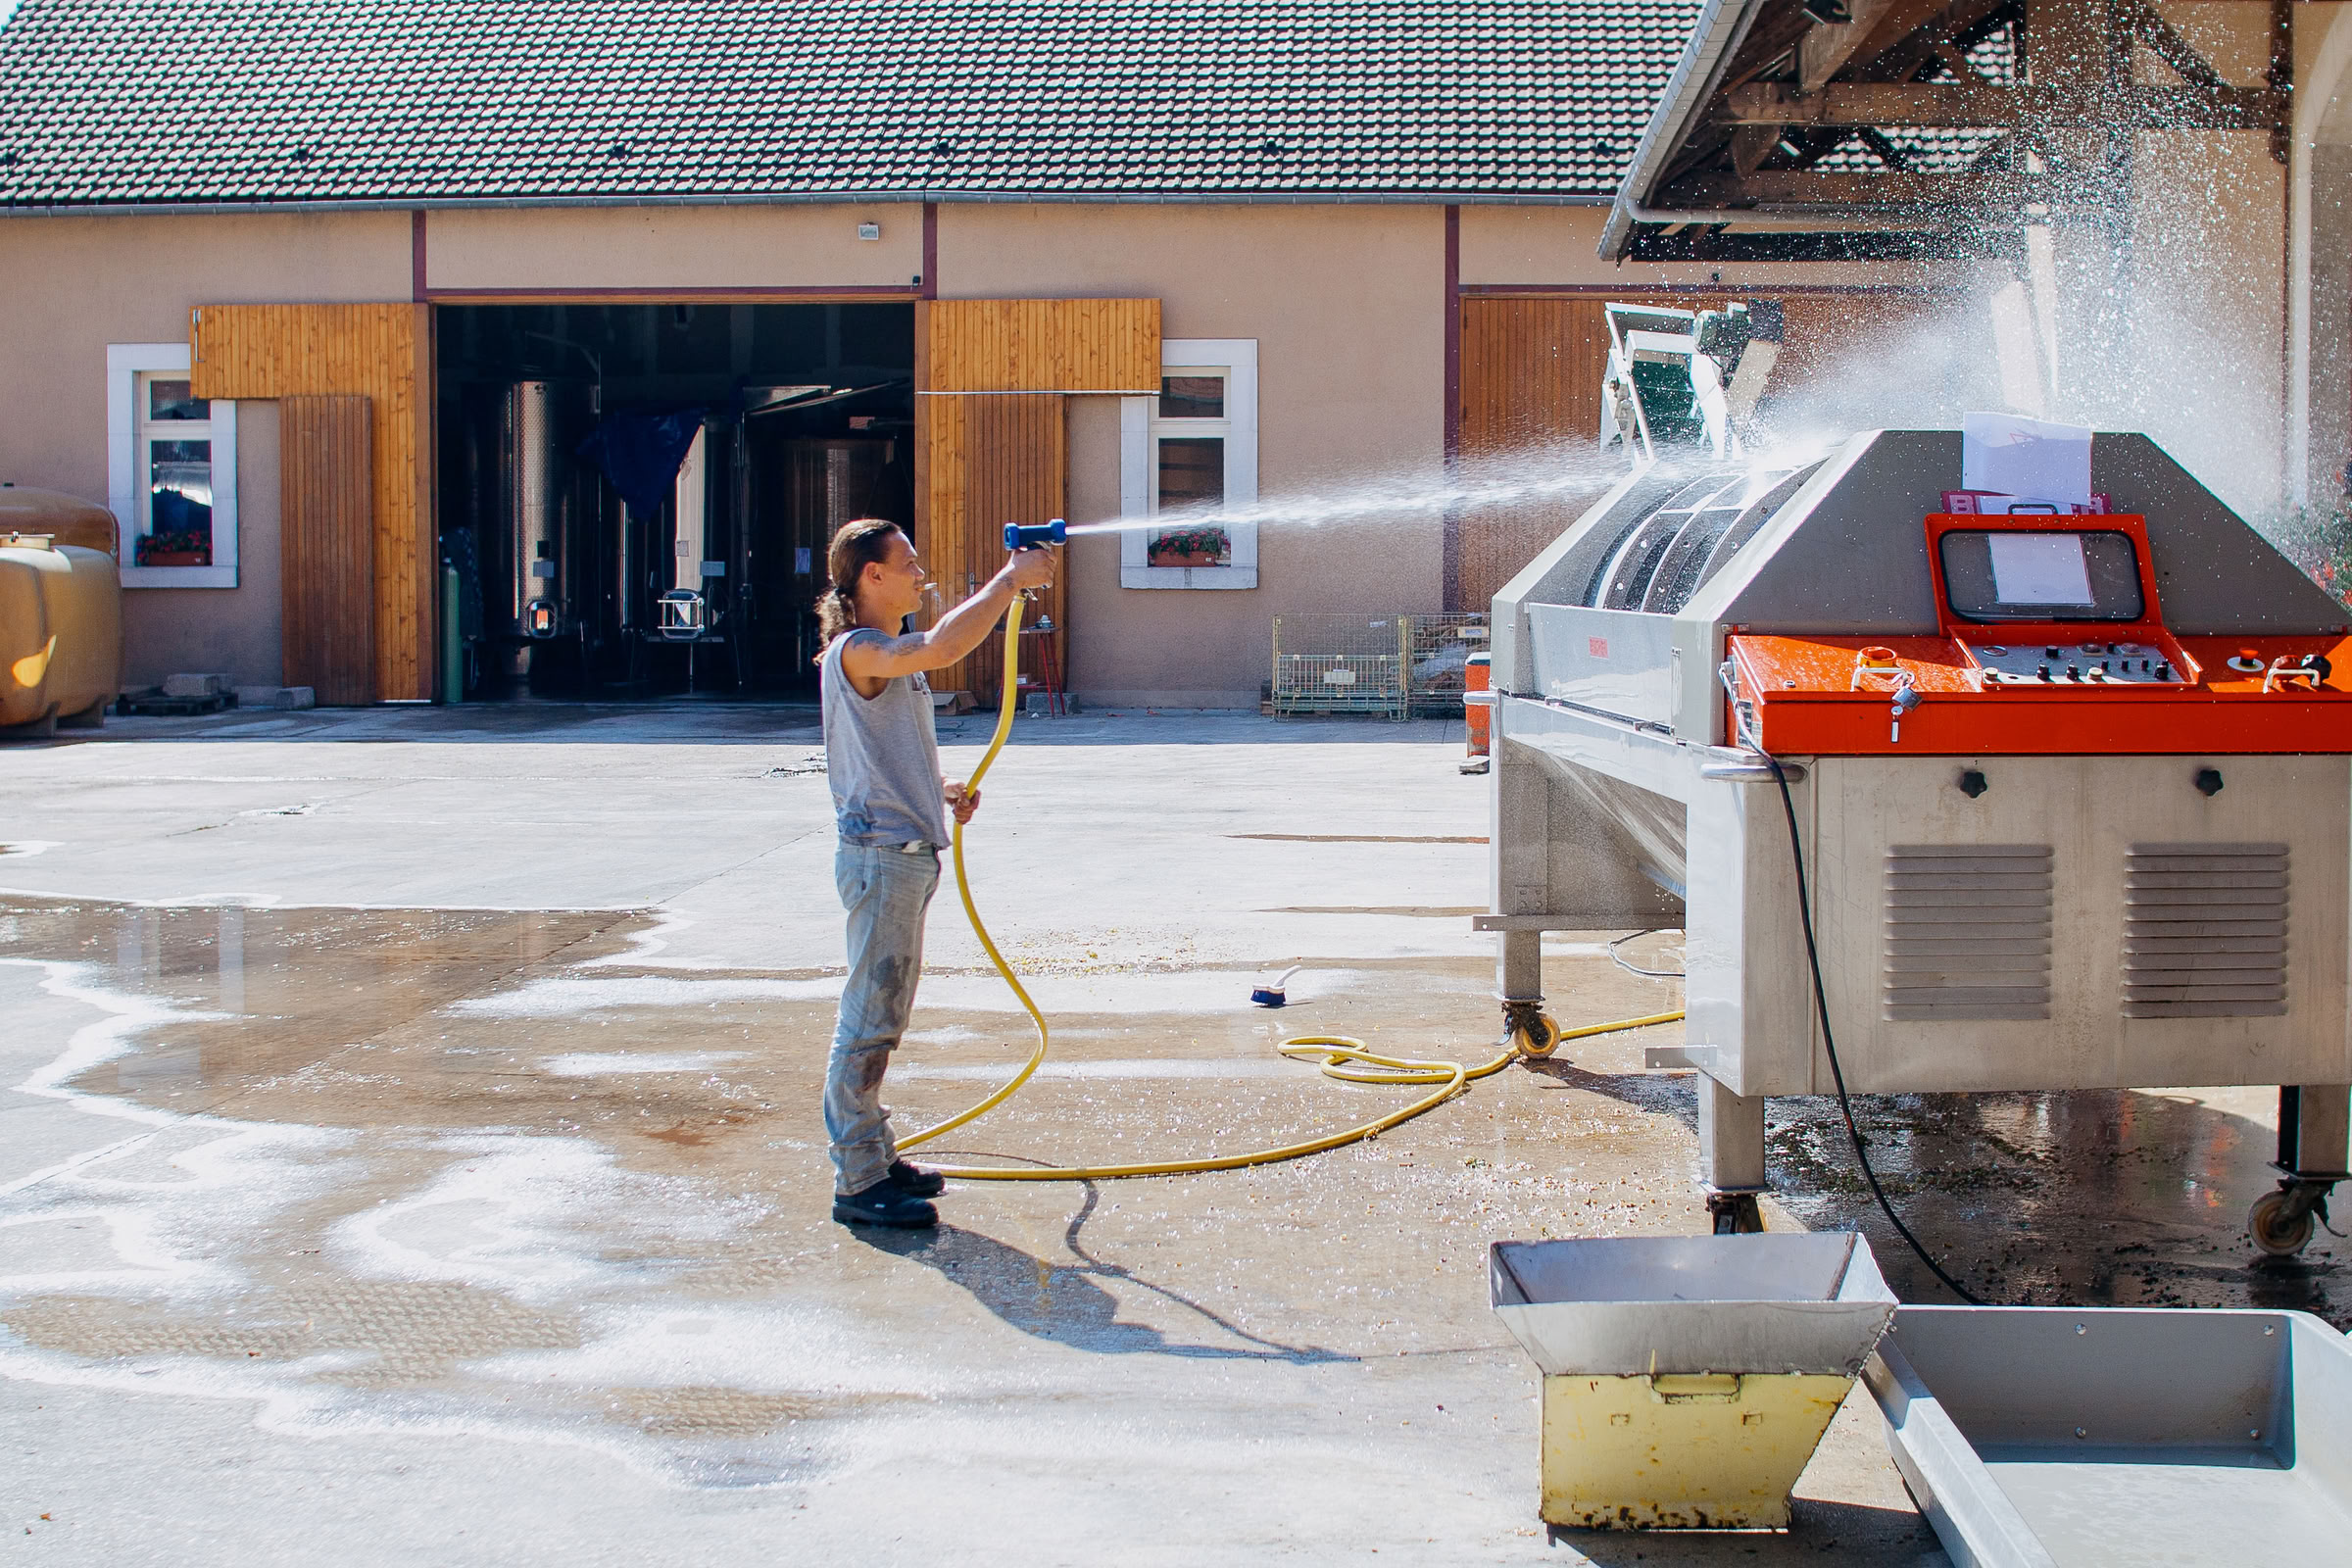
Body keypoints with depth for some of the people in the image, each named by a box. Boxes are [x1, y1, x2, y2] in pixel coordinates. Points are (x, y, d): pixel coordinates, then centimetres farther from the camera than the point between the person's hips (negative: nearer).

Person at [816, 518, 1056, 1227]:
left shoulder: (894, 656, 18)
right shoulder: (856, 652, -14)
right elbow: (944, 645, -33)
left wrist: (940, 790, 13)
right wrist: (1010, 580, -24)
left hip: (910, 855, 10)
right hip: (880, 856, -10)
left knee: (882, 1018, 16)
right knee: (868, 1020, -6)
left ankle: (875, 1159, 24)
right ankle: (857, 1183, -3)